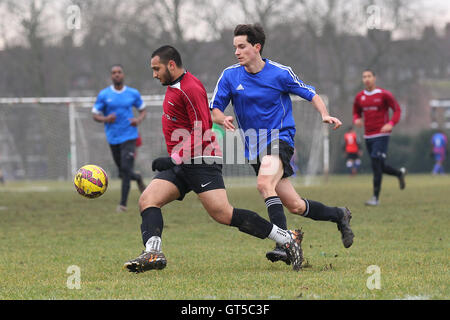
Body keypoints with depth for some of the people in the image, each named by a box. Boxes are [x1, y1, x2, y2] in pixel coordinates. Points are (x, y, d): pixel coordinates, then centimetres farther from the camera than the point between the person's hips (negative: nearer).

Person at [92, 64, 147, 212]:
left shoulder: (133, 93, 2)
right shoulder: (104, 95, 0)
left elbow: (143, 110, 15)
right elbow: (95, 115, 4)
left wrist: (138, 120, -7)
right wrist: (105, 119, -18)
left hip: (129, 137, -2)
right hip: (113, 138, 2)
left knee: (126, 169, -16)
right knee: (122, 172, 9)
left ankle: (123, 204, -10)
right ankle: (138, 178, 44)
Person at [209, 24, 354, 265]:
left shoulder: (280, 73, -6)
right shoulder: (230, 76, 1)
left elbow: (310, 94, 4)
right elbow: (214, 110, 3)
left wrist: (325, 115, -14)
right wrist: (223, 119, -20)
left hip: (280, 140, -4)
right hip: (254, 150, 4)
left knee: (264, 184, -32)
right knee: (295, 206, 6)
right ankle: (339, 215, 31)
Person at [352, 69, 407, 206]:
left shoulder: (384, 94, -6)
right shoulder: (359, 97, 9)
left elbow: (397, 109, -2)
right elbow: (356, 113, 21)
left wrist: (391, 124, -18)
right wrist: (356, 120, -4)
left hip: (381, 135, -6)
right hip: (368, 137, 6)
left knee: (376, 165, -14)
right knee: (380, 167, 11)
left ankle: (376, 197, -12)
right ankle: (400, 173, 41)